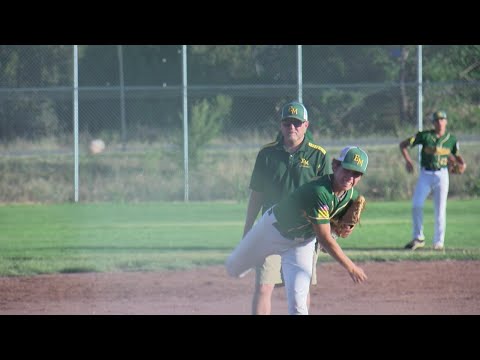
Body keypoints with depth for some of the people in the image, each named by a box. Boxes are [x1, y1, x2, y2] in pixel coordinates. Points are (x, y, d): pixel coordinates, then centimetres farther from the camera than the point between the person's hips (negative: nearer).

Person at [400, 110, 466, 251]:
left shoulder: (451, 139, 4)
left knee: (440, 210, -1)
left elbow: (457, 155, 17)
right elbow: (403, 144, 0)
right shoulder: (425, 136, -2)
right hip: (425, 174, 0)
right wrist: (408, 160, -14)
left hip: (441, 175, 0)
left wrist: (462, 163, -5)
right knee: (416, 205, -8)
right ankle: (418, 238, 5)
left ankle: (439, 242, 7)